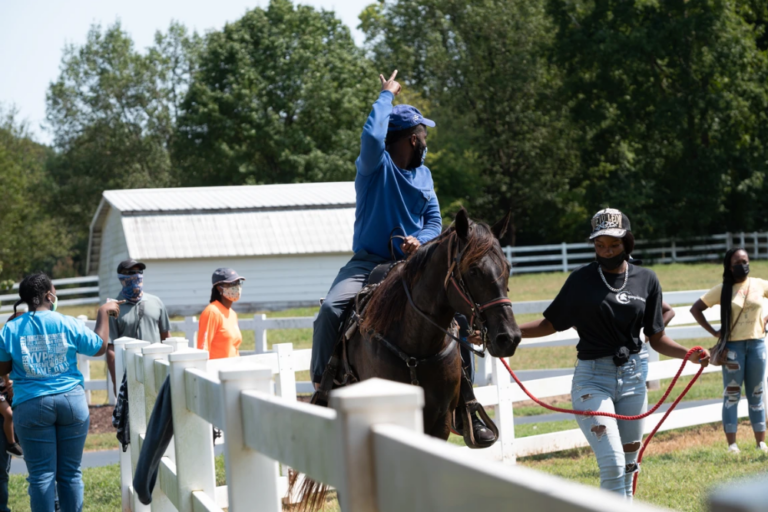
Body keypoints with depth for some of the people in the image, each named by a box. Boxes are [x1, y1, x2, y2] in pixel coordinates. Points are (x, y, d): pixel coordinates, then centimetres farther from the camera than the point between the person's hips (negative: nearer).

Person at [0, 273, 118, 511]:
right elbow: (100, 347, 9)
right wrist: (103, 313, 21)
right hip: (72, 401, 0)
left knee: (42, 475, 2)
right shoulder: (69, 324, -3)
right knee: (71, 472, 9)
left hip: (32, 407, 0)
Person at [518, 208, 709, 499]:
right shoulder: (581, 280, -2)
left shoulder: (646, 281, 4)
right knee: (612, 464, -15)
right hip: (592, 379, -3)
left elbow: (657, 339, 6)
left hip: (631, 377, 3)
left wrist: (689, 354, -11)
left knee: (629, 465, 11)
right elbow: (550, 324, 2)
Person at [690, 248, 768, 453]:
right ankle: (732, 445, -1)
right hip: (733, 345, -2)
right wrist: (713, 332, -6)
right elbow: (695, 309, -1)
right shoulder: (723, 290, -4)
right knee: (732, 395, -1)